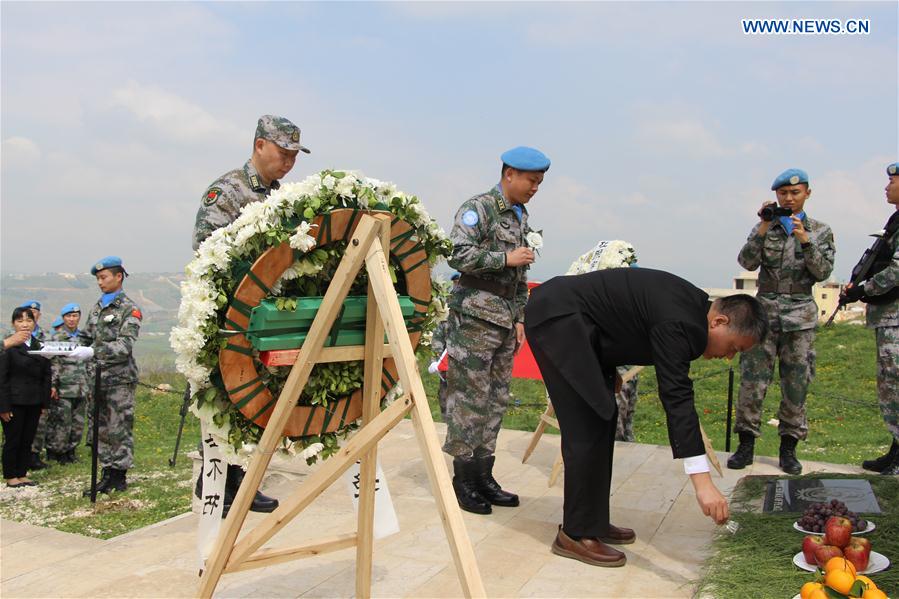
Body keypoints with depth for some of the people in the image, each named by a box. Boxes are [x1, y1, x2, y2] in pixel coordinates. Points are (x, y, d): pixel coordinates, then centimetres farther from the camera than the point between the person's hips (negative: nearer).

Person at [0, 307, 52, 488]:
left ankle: (22, 474, 20)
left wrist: (45, 402, 5)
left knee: (28, 440, 9)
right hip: (14, 402, -5)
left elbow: (46, 376, 10)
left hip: (34, 402, 5)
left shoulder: (40, 346, 8)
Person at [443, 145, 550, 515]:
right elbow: (458, 255, -18)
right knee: (470, 399, -5)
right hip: (475, 318, -8)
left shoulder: (521, 217, 19)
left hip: (506, 321, 8)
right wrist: (506, 258, -15)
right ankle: (463, 480, 5)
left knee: (496, 399, 9)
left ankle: (483, 476, 17)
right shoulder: (478, 208, -7)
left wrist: (520, 319, 17)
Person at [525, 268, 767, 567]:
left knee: (603, 417, 11)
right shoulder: (678, 322, -24)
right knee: (588, 426, -10)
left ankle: (592, 521, 21)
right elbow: (677, 397, -30)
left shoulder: (692, 306, 6)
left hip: (578, 324, 10)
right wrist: (703, 483, -32)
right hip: (556, 315, -10)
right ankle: (576, 534, 0)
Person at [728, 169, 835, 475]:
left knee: (796, 382, 2)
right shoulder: (764, 227, 9)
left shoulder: (820, 230, 8)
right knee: (752, 378, -4)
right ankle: (746, 444, 4)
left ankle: (789, 447, 13)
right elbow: (747, 262, -5)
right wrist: (764, 227, -12)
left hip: (800, 313, 0)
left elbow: (823, 272, -3)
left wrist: (804, 239, -15)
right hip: (765, 308, 0)